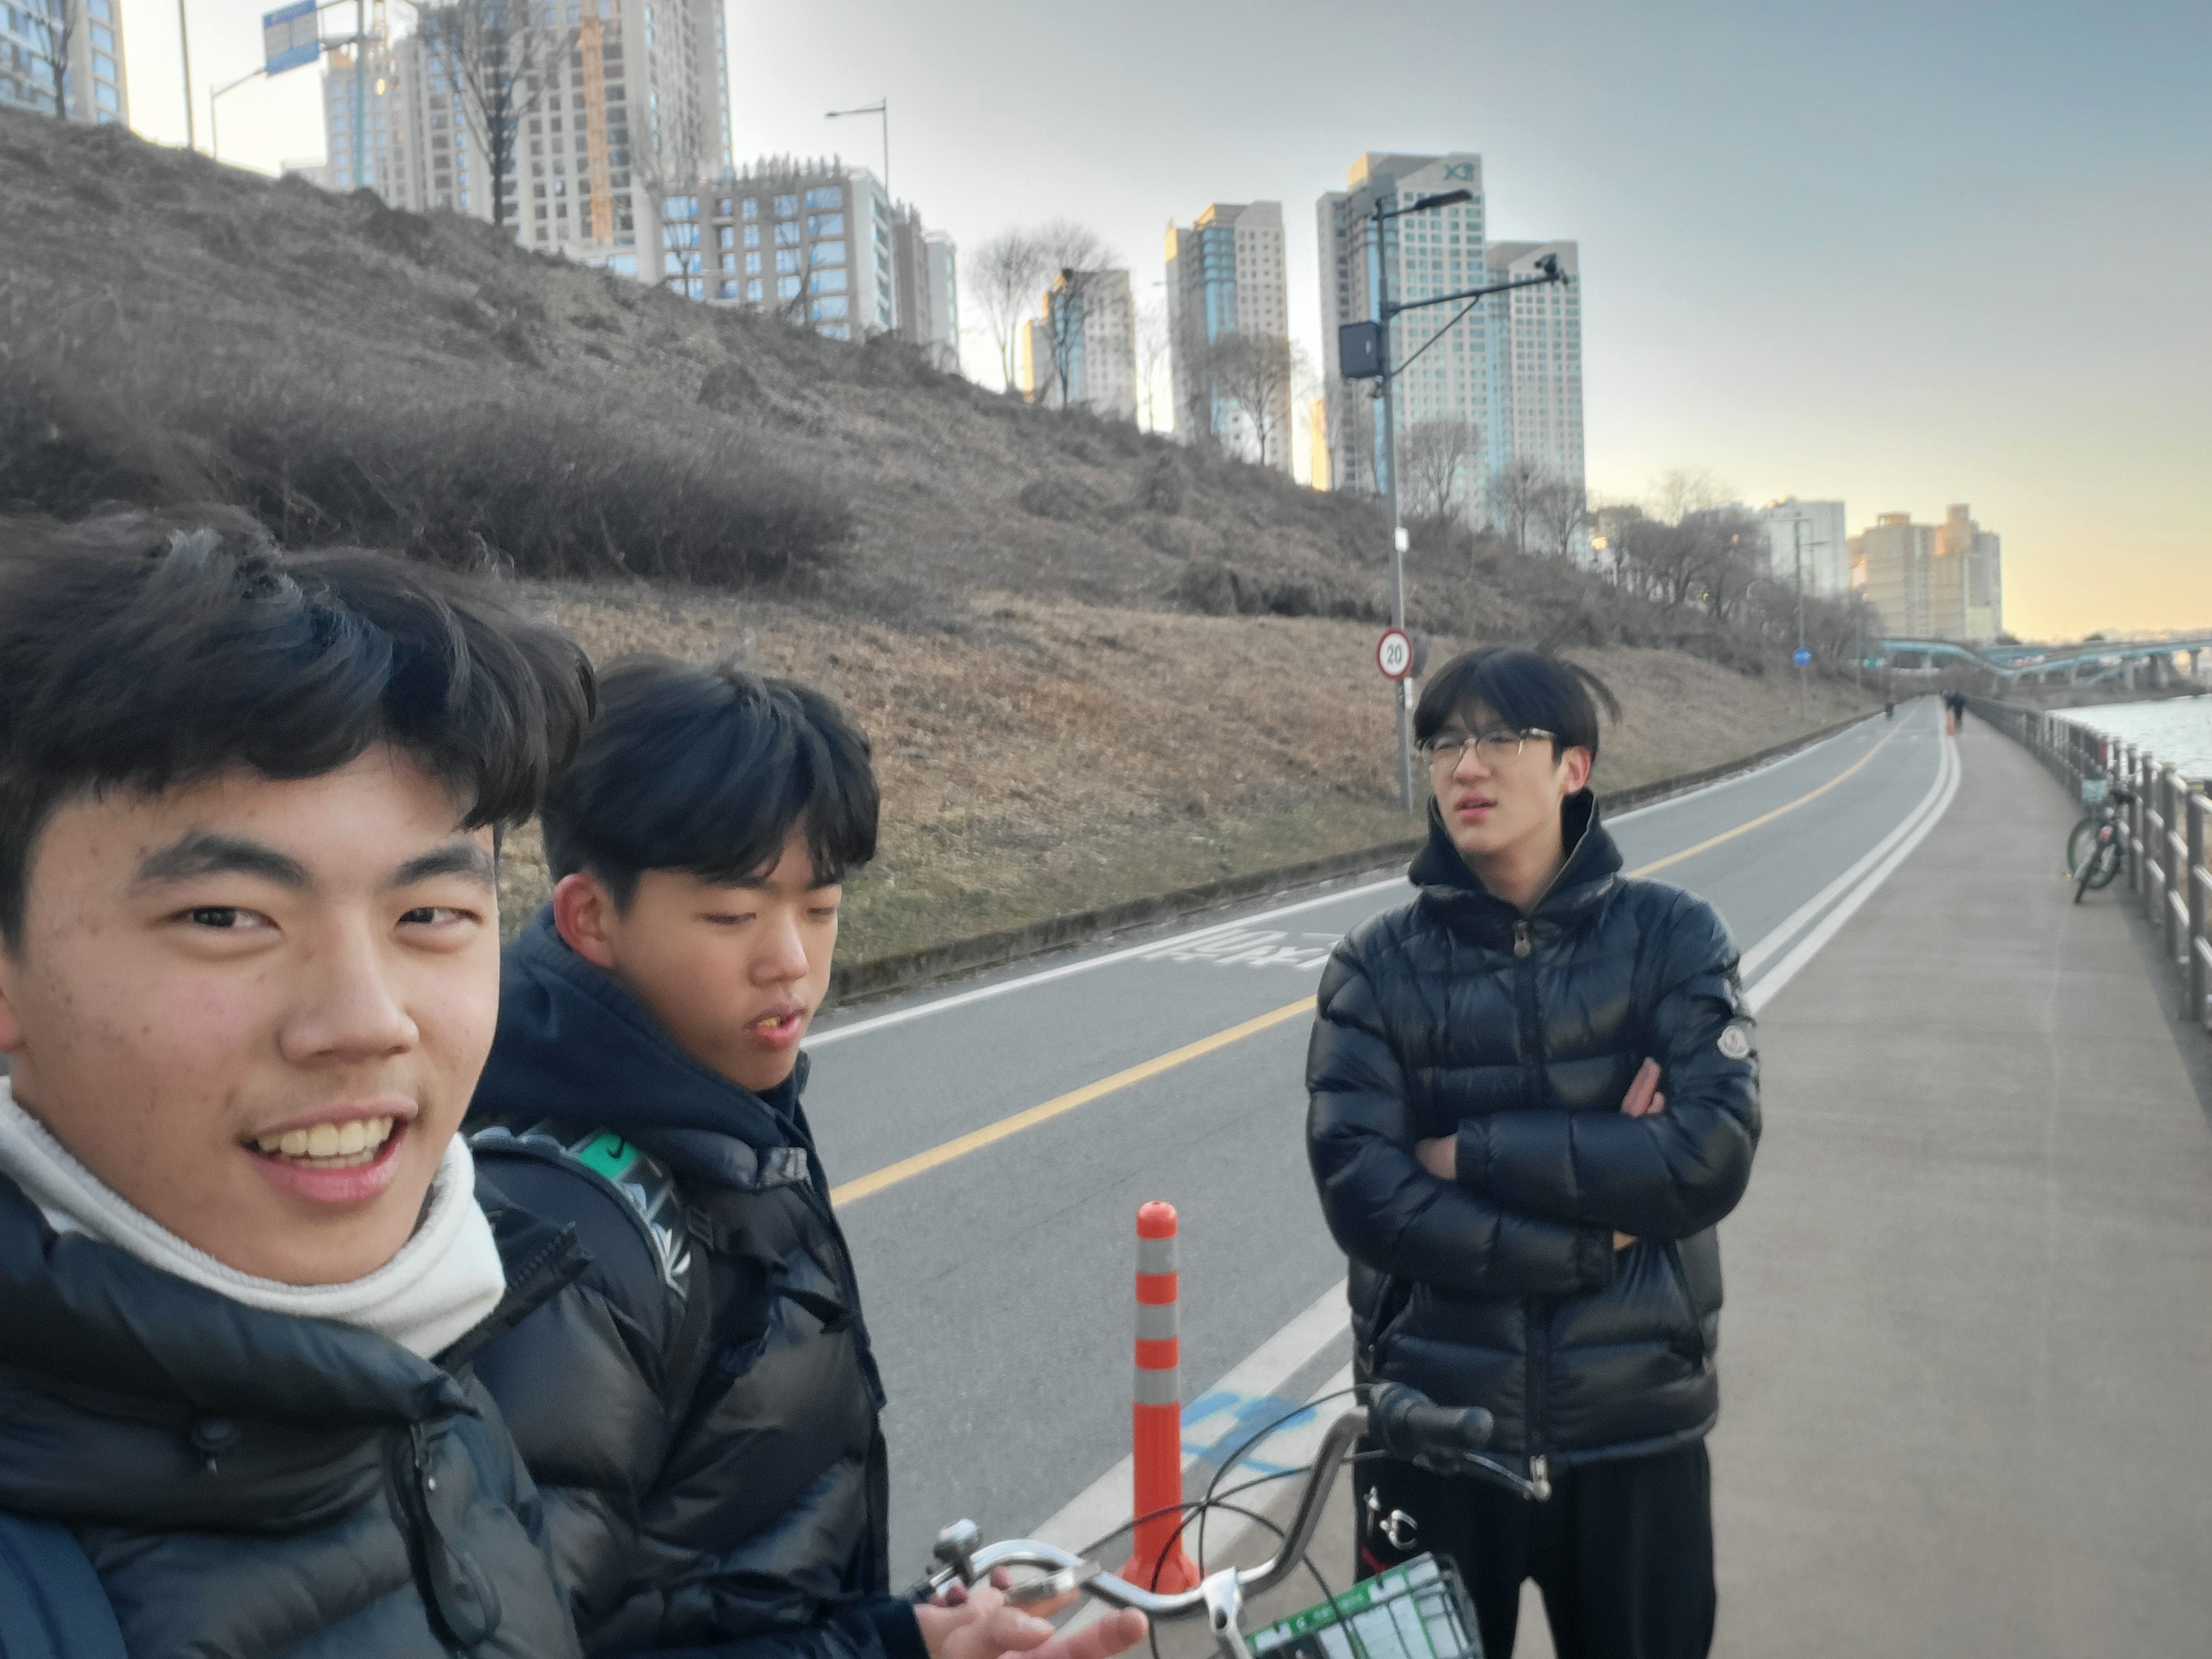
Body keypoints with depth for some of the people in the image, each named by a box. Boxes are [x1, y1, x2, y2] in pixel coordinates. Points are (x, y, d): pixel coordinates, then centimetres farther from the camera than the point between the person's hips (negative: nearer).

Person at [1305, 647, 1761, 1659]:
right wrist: (1600, 1236, -16)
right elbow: (1366, 1196, -15)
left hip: (1634, 1432, 1)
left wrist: (1471, 1150, -17)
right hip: (1432, 1430, 0)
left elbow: (1712, 1153, -16)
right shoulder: (1376, 966, -5)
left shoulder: (1672, 937, -4)